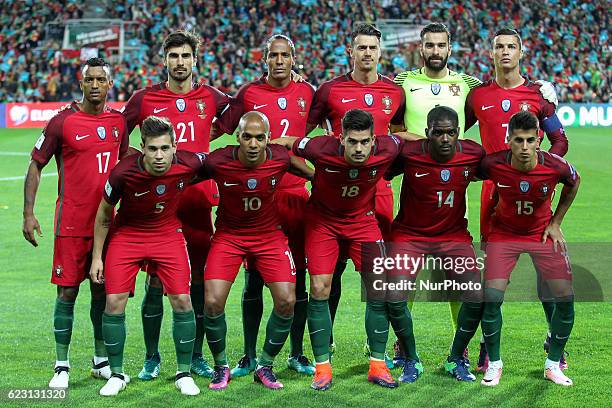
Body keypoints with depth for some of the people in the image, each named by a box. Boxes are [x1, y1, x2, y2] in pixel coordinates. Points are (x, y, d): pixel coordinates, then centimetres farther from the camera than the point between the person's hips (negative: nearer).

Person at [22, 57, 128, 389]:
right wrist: (28, 214, -8)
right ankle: (62, 367, 8)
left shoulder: (118, 121, 6)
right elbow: (36, 165, -2)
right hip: (71, 222, -4)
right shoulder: (63, 122, -8)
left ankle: (101, 361, 21)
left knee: (103, 290, 10)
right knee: (67, 292, -1)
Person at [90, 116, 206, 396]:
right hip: (127, 234, -1)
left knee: (182, 301, -6)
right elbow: (104, 215, -8)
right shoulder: (123, 173, -26)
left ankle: (184, 373, 11)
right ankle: (117, 374, 11)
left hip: (168, 234, 1)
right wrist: (97, 257, -3)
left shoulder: (189, 164, -23)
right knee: (114, 302, -7)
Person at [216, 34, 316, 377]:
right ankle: (250, 357, 13)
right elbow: (219, 129, 5)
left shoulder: (307, 92, 6)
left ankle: (297, 354, 17)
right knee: (254, 278, 3)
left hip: (296, 192, 2)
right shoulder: (249, 94, 2)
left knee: (298, 277, 5)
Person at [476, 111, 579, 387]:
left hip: (542, 232, 1)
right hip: (504, 232, -1)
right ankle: (494, 363, 8)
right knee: (491, 297, -14)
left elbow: (574, 182, 2)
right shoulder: (493, 165, -26)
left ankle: (553, 364, 16)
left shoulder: (555, 167, -23)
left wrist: (556, 223, 3)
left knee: (565, 299, -5)